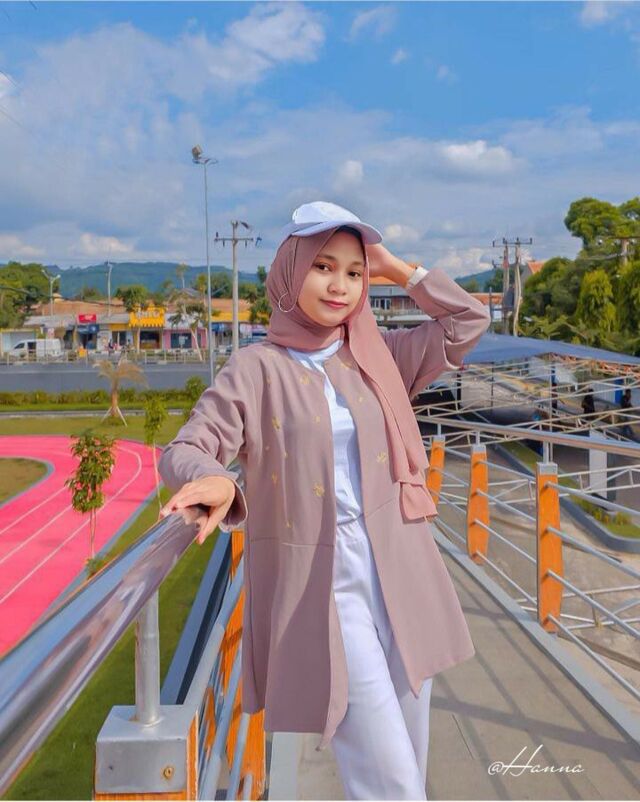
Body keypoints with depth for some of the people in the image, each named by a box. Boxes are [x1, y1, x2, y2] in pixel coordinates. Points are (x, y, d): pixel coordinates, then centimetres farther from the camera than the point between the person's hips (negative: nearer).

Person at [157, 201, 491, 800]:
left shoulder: (380, 356, 11)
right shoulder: (256, 369, -3)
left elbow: (469, 320, 15)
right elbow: (184, 450, -10)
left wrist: (395, 268, 10)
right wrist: (213, 479, -33)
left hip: (399, 573, 5)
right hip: (321, 585, -5)